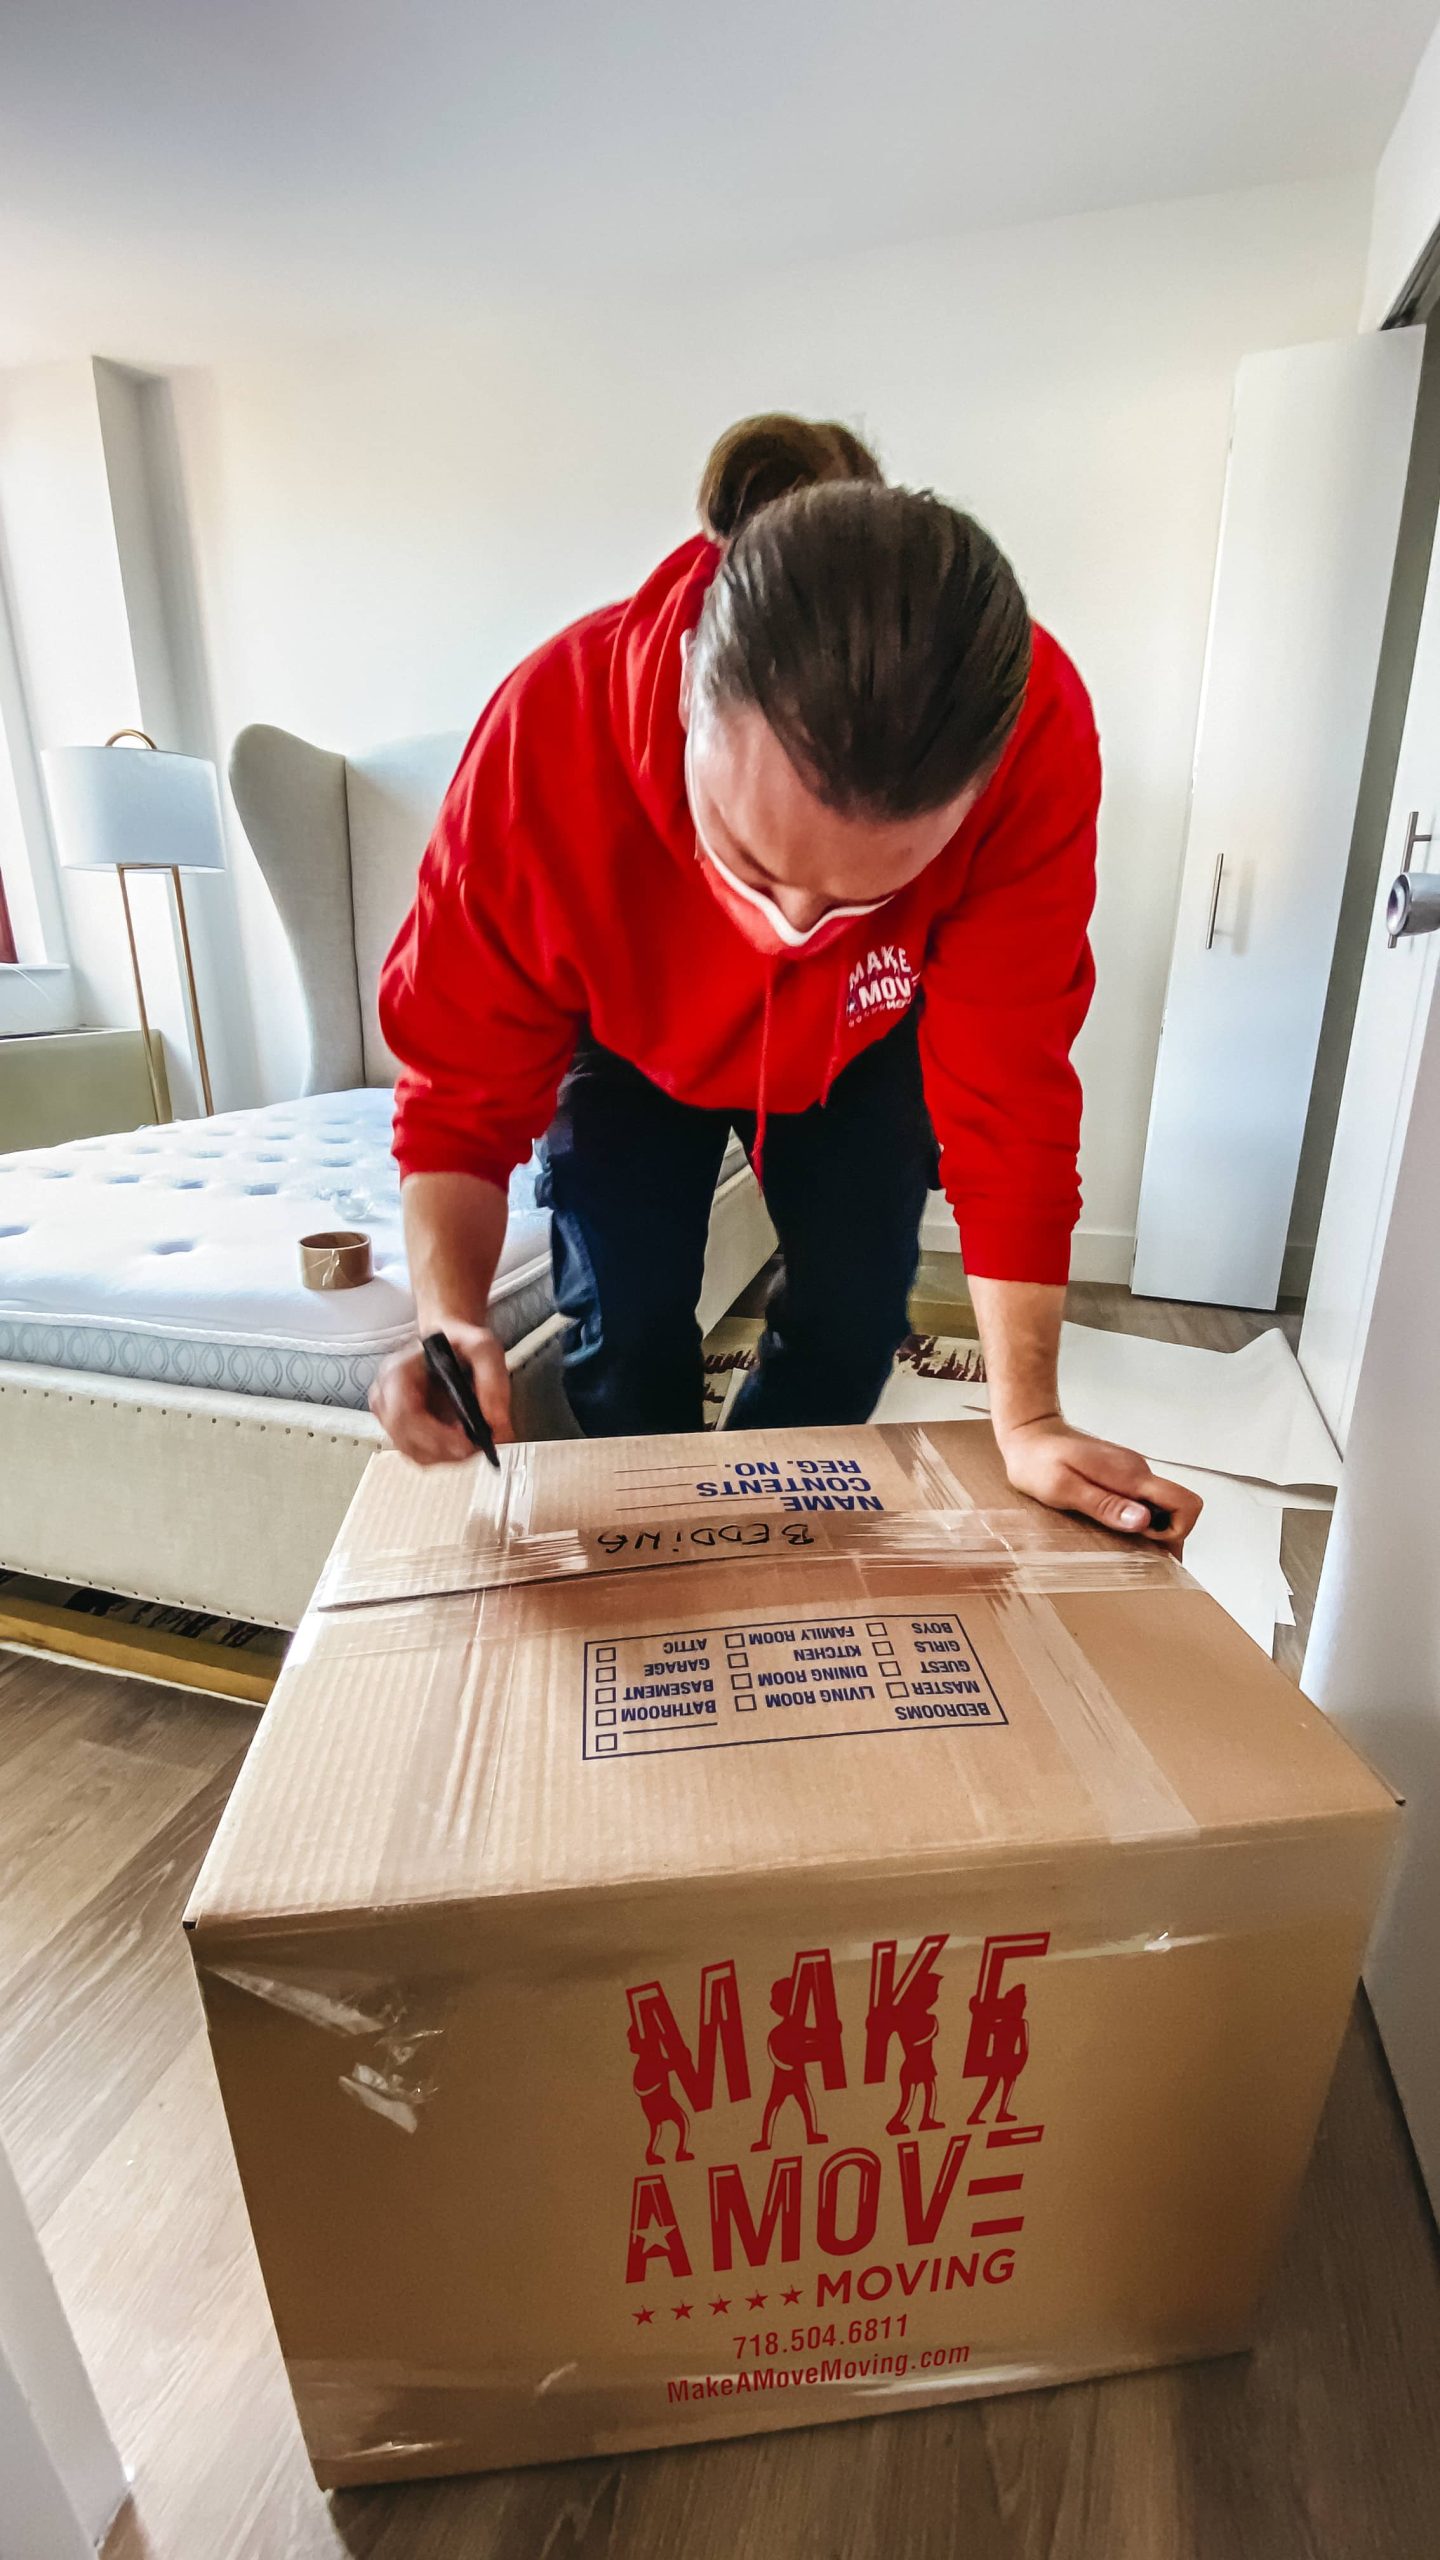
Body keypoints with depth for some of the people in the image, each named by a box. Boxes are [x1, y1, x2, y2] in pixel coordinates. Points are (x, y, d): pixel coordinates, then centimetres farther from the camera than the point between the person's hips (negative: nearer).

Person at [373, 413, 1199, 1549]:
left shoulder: (1035, 741, -36)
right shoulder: (547, 736, -37)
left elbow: (1008, 1089, -31)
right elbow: (463, 1091, -27)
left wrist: (1027, 1420, -29)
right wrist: (451, 1318, -44)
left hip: (860, 1043, 1)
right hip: (634, 1039, 0)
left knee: (850, 1321, -4)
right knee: (625, 1329, -9)